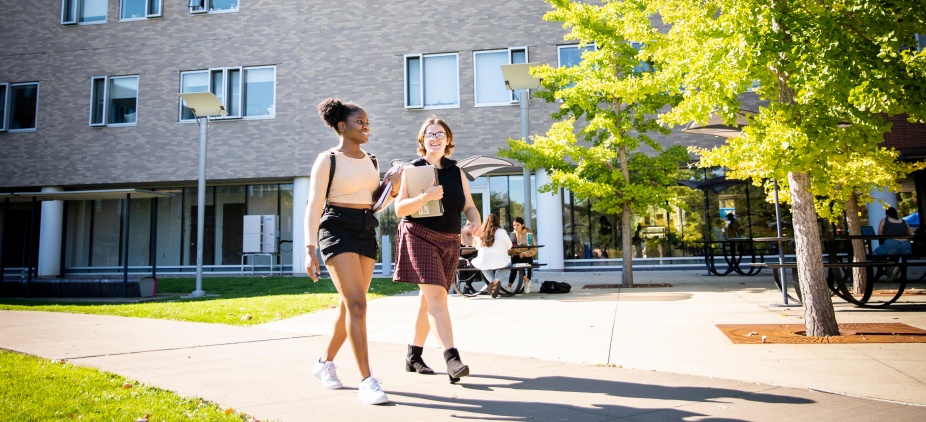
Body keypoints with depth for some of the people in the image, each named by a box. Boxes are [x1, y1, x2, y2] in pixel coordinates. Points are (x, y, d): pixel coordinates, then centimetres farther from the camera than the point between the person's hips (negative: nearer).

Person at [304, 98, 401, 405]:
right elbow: (314, 206, -8)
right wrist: (310, 249, -16)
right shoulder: (327, 160, -5)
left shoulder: (371, 161, 13)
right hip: (338, 231, -7)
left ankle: (325, 362, 30)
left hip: (366, 233, 7)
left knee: (350, 306, 10)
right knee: (357, 304, -17)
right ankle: (366, 381, -15)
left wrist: (393, 188, -2)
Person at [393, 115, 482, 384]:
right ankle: (452, 359, -23)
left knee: (428, 299, 11)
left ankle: (414, 356, 23)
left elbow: (469, 206, 11)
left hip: (450, 242, 5)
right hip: (420, 238, -5)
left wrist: (476, 222, -11)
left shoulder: (456, 172, 11)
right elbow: (400, 209, -8)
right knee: (436, 294, -17)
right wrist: (425, 196, -24)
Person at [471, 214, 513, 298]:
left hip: (483, 264, 2)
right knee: (508, 262, 33)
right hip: (500, 263, -2)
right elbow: (509, 246, 11)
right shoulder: (501, 231, 0)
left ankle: (492, 281, 9)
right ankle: (497, 280, 2)